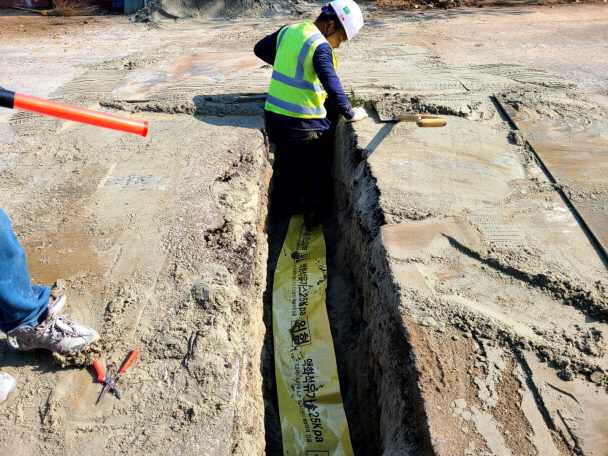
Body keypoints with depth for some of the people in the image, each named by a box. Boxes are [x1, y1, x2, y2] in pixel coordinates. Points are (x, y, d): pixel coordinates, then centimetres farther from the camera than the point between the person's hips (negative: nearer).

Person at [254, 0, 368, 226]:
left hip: (274, 114, 7)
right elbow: (332, 86, -25)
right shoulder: (320, 47, -19)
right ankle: (312, 213, 22)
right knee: (318, 167, 16)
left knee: (285, 163, 24)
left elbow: (260, 49, 18)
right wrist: (350, 114, -15)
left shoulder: (287, 30, 5)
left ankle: (288, 205, 39)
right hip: (305, 122, -7)